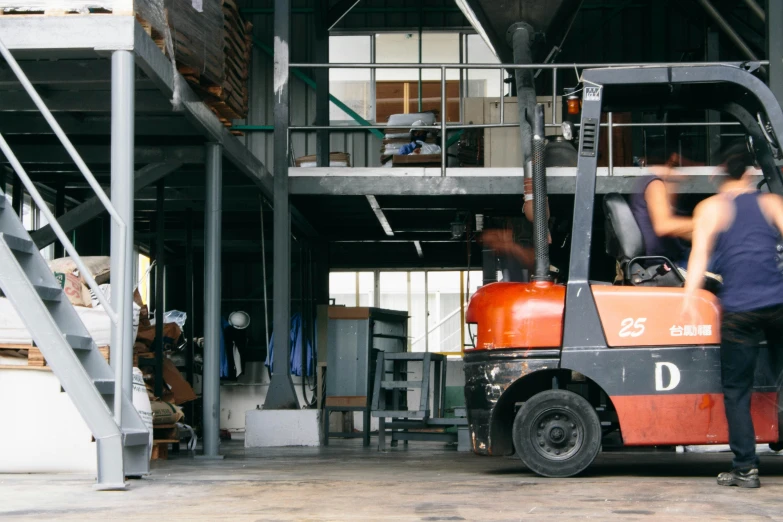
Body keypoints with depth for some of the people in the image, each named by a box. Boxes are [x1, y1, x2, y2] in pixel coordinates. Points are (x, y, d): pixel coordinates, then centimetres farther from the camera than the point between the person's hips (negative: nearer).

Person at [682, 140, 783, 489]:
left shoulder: (711, 208, 7)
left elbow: (700, 254, -4)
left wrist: (689, 298, -9)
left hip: (739, 309, -2)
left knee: (736, 391, 5)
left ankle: (746, 468, 0)